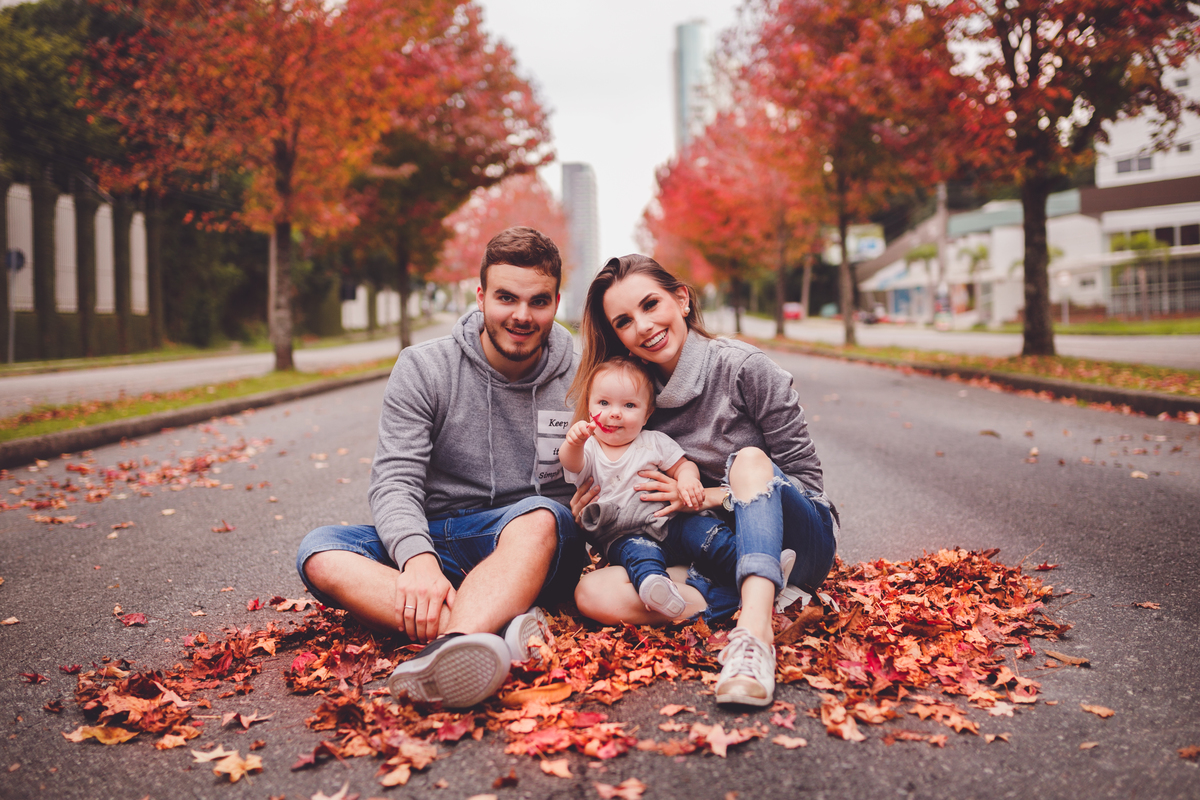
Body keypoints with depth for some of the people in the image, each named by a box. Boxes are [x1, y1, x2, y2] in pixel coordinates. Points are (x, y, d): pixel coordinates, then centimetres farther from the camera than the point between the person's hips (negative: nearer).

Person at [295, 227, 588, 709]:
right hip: (435, 540, 1)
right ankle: (503, 631, -45)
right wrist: (418, 558, -30)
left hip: (531, 557, -1)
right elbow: (394, 482, -9)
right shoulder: (423, 369, 0)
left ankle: (451, 651, -60)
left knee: (540, 516, -35)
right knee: (320, 552, -26)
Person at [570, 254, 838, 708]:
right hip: (714, 545, 4)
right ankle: (764, 594, -27)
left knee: (749, 459, -35)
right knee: (592, 593, -22)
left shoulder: (742, 368, -11)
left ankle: (754, 630, -51)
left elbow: (805, 476, -8)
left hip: (798, 535, -4)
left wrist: (706, 496, -16)